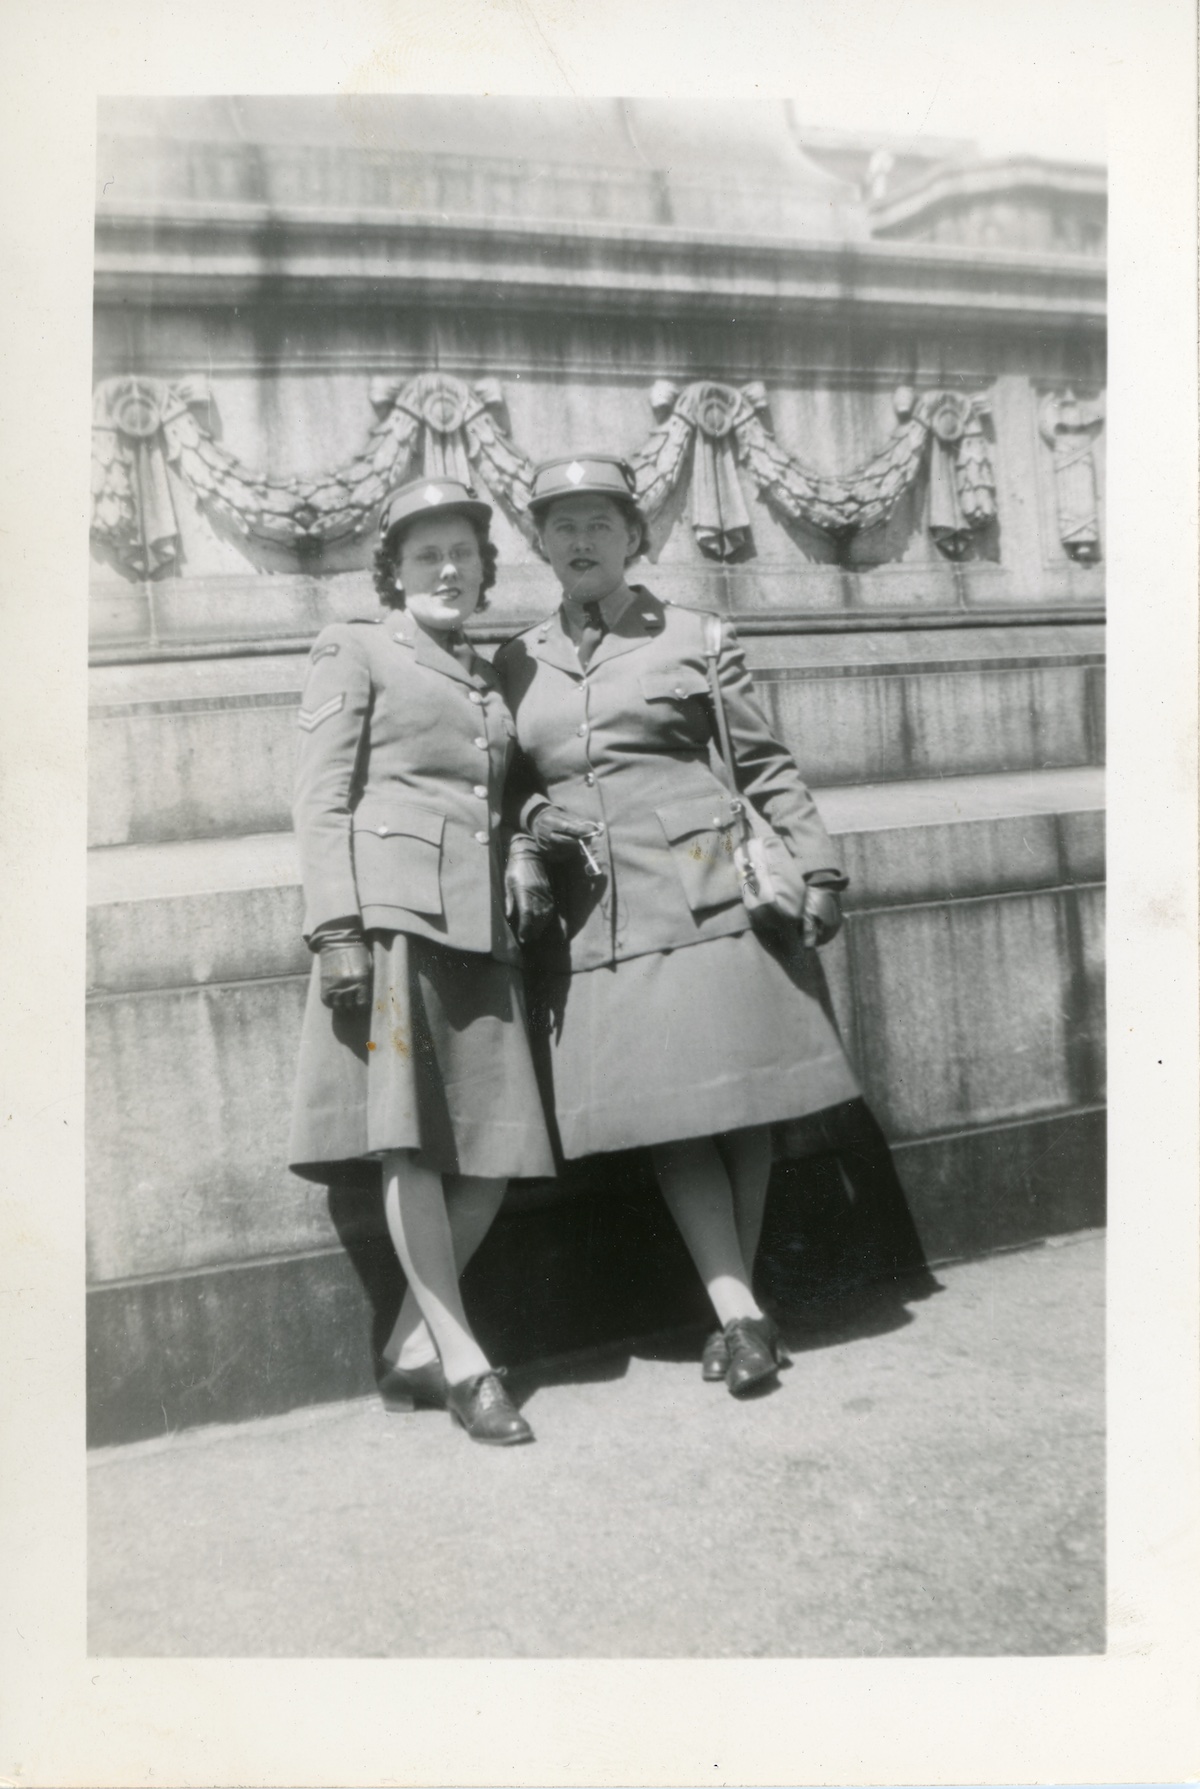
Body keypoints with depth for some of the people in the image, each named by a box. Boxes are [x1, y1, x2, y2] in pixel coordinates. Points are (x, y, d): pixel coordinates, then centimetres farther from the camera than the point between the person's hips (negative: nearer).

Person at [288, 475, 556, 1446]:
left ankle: (412, 1353, 14)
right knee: (409, 1137, -9)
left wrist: (524, 866, 5)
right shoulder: (354, 651, 8)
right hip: (392, 909, -5)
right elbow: (322, 799, -1)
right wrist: (337, 928, -11)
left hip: (480, 924, 6)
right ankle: (462, 1364, 1)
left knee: (493, 1153, 0)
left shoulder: (494, 676, 24)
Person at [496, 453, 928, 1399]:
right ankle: (741, 1311, 3)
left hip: (712, 896, -2)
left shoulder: (697, 639, 7)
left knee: (740, 1099, 1)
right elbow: (511, 781, 20)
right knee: (668, 1110, -2)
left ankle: (736, 1302, 16)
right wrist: (530, 815, -2)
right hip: (600, 920, 2)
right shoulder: (517, 663, 14)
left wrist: (816, 869, -3)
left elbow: (767, 767, 5)